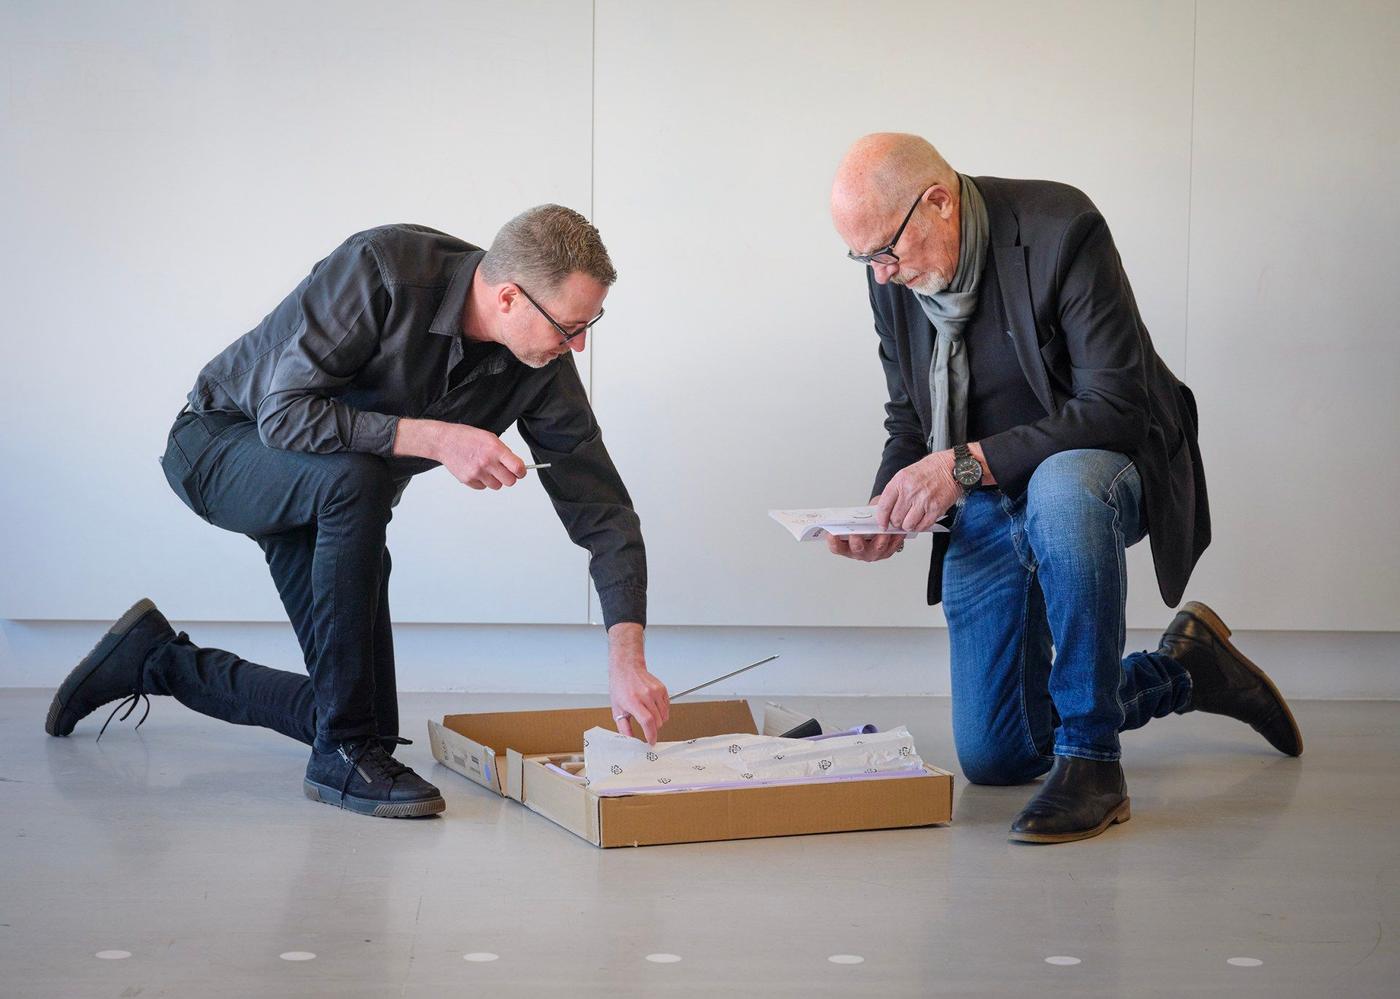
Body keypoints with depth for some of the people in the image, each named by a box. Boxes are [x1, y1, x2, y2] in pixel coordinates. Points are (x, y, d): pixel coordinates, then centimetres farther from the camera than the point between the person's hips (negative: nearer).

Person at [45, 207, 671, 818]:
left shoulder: (541, 366, -17)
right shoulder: (380, 268, -32)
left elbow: (602, 507, -15)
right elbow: (286, 415, -32)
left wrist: (627, 658, -26)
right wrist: (436, 439, -39)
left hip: (325, 498, 6)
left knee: (368, 717, -2)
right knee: (356, 477, -40)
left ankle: (159, 661, 22)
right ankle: (344, 753, -27)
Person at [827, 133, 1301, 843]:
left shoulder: (1061, 230, -22)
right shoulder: (893, 275, -3)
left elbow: (1114, 410, -26)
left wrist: (967, 464, -31)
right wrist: (884, 511, -11)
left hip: (1096, 469, -6)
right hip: (982, 512, 6)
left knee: (1061, 491, -44)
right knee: (994, 757, 2)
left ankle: (1091, 760, -29)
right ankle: (1183, 670, 26)